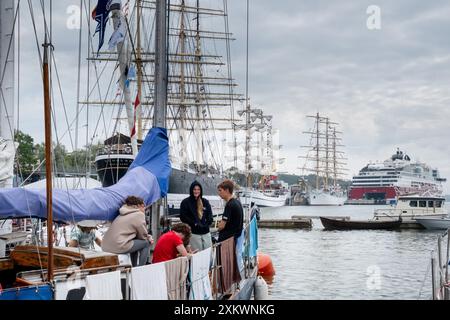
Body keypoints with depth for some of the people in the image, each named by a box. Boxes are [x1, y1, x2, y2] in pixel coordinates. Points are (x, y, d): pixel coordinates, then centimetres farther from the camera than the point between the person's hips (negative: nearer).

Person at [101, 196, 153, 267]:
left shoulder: (124, 213, 22)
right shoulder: (139, 214, -4)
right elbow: (143, 236, 0)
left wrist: (149, 237, 19)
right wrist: (149, 238, 20)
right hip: (119, 246, -9)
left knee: (135, 240, 28)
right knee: (146, 243, 5)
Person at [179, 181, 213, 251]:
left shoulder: (205, 202, 15)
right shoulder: (185, 202, 2)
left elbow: (210, 215, 14)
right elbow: (183, 217, -5)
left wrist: (206, 224, -5)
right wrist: (194, 224, -12)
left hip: (206, 233, 5)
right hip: (194, 233, -4)